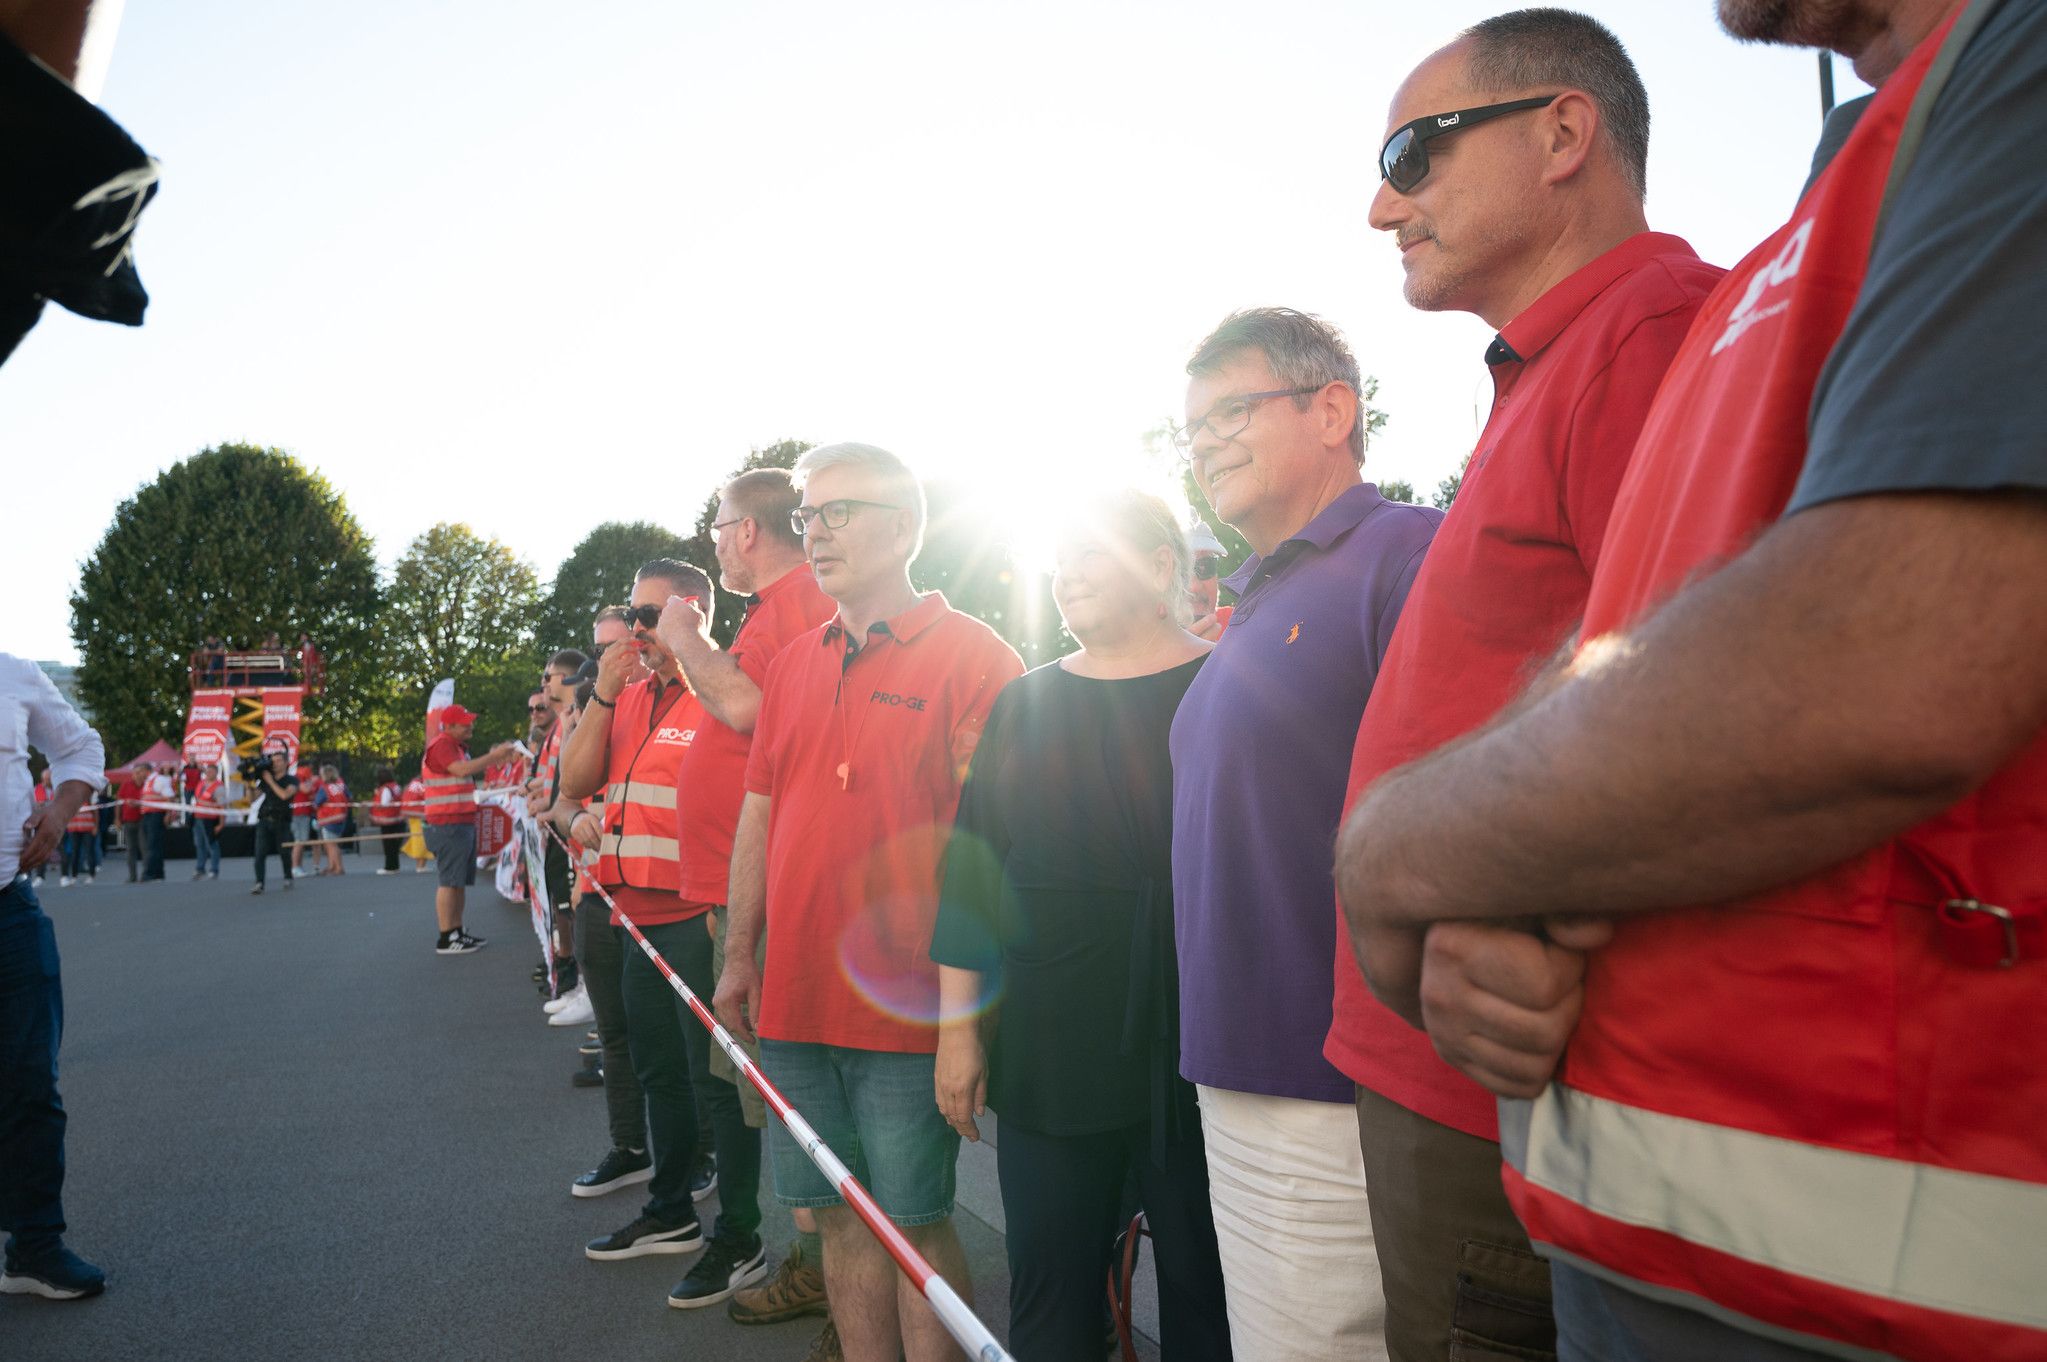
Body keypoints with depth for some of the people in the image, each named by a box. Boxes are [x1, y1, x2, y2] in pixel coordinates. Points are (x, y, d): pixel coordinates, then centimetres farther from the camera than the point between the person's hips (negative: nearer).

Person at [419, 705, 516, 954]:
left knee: (460, 881, 12)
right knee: (449, 881, -9)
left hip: (464, 823, 10)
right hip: (448, 825, -10)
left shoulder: (459, 747, 21)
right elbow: (462, 770, -26)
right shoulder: (441, 745, -12)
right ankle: (445, 939, -6)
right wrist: (494, 756, -22)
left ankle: (457, 932, 18)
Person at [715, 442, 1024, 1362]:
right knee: (840, 1215, 15)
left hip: (909, 1009, -6)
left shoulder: (969, 655, -7)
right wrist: (739, 957, 13)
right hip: (795, 998, 6)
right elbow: (758, 815, 16)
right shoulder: (794, 665, 13)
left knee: (914, 1222, 4)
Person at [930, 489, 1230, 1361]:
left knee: (1204, 1288, 10)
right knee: (1048, 1291, 11)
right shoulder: (1025, 706, 10)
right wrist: (957, 1027, 6)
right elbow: (971, 871, 9)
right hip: (1049, 1053, 3)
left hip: (1192, 1051, -3)